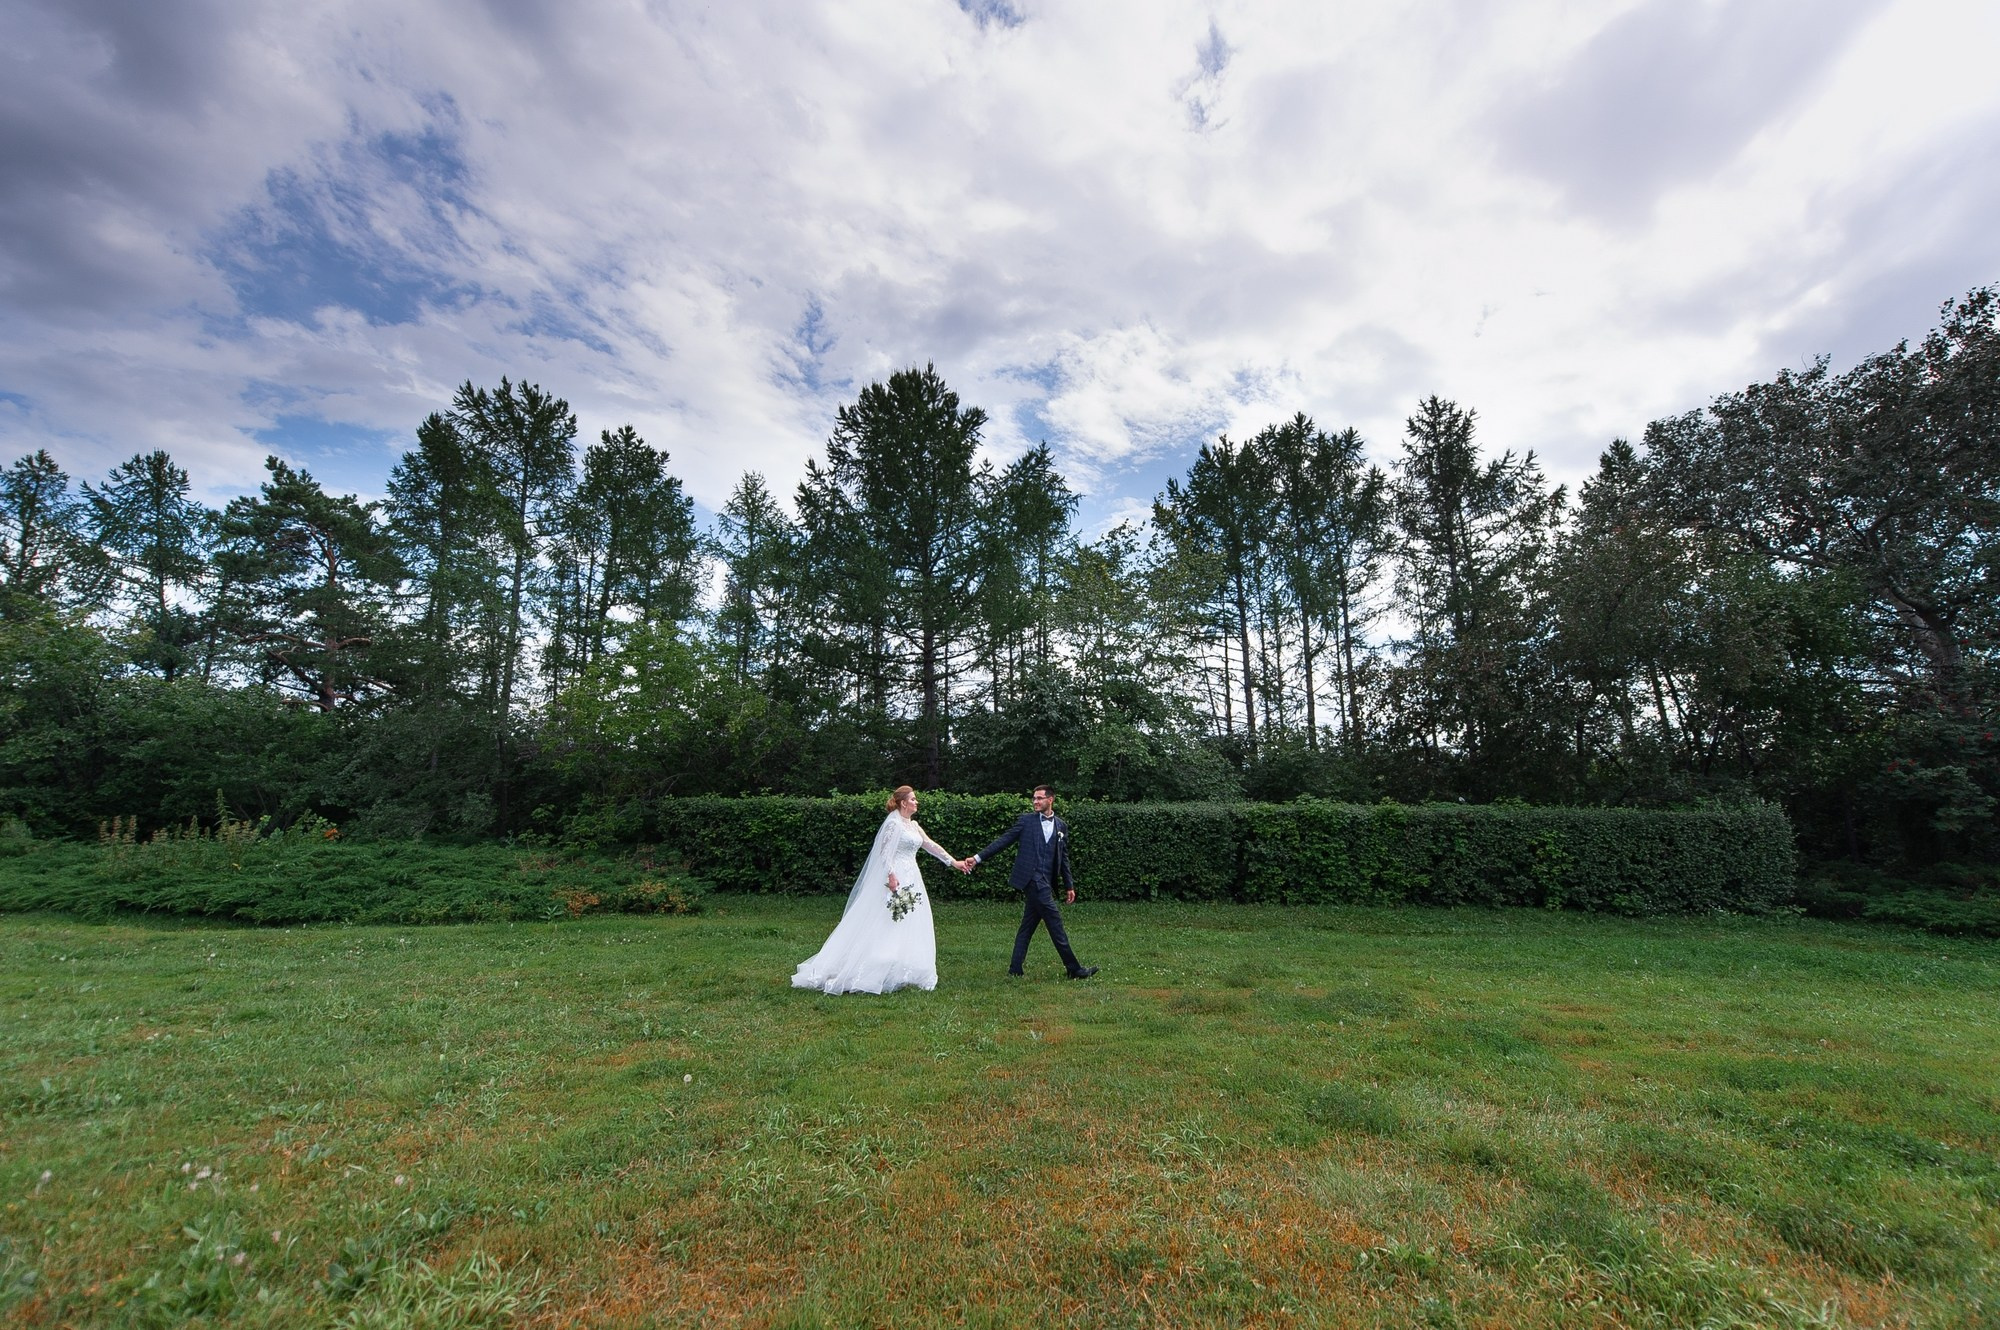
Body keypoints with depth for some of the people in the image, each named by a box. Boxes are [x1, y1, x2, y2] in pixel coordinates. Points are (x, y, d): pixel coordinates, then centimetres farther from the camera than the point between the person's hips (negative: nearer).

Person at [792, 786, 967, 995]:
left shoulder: (913, 825, 15)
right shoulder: (893, 823, -10)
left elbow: (931, 845, 18)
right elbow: (884, 851, -16)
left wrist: (953, 862, 17)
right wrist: (891, 875, -26)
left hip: (911, 879, 9)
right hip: (896, 878, -9)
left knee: (909, 928, 7)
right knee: (890, 927, -7)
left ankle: (903, 974, 12)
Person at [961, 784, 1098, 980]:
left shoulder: (1061, 826, 13)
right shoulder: (1026, 820, 2)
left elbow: (1064, 858, 17)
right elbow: (1003, 840, 1)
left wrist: (1069, 886, 15)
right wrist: (978, 858, -5)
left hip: (1046, 882, 5)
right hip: (1032, 879, -5)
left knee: (1028, 925, 10)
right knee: (1055, 923, -5)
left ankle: (1016, 969, 17)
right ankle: (1073, 968, 2)